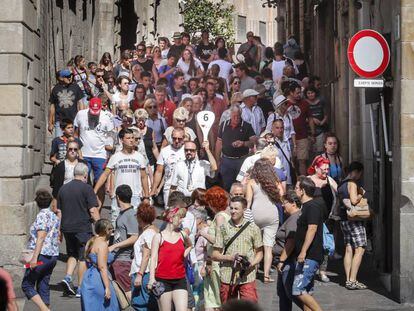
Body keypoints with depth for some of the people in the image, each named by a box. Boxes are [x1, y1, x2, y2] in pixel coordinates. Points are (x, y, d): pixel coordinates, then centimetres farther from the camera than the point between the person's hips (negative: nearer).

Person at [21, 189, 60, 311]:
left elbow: (41, 237, -19)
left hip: (42, 255, -8)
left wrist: (34, 257, -21)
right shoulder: (55, 216, 13)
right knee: (43, 286, 13)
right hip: (53, 255, 8)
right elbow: (56, 237, 18)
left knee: (27, 285, -1)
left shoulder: (42, 215, -11)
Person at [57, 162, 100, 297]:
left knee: (72, 255, 20)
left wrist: (60, 230, 19)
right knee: (83, 257, 4)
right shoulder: (86, 188, -9)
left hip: (67, 228, 5)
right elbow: (93, 211, -13)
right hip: (83, 228, -5)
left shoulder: (63, 188, 8)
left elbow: (58, 211, 12)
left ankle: (67, 277, -1)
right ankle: (81, 289, 4)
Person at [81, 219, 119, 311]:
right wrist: (107, 288, -21)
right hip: (98, 279, -9)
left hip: (88, 277, 9)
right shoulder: (102, 244, -15)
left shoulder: (90, 242, 12)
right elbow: (102, 267, -20)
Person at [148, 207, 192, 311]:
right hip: (163, 280, -3)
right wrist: (151, 278, -17)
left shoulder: (182, 235, 9)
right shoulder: (159, 237, -1)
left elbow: (189, 246, 33)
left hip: (180, 280, 3)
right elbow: (153, 259, -6)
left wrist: (183, 255, 14)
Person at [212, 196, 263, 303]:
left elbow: (259, 252, 10)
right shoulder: (223, 228, 6)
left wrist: (251, 264, -11)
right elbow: (215, 255, 5)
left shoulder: (253, 228, 6)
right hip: (227, 278, 1)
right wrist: (231, 258, -12)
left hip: (247, 277, -1)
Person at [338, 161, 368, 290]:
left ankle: (348, 280, 5)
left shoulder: (341, 185, 17)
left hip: (344, 220, 9)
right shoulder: (352, 183, -12)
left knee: (348, 249, 8)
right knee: (359, 249, -9)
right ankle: (352, 280, -14)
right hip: (354, 219, -9)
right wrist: (361, 194, -6)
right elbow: (354, 200, -24)